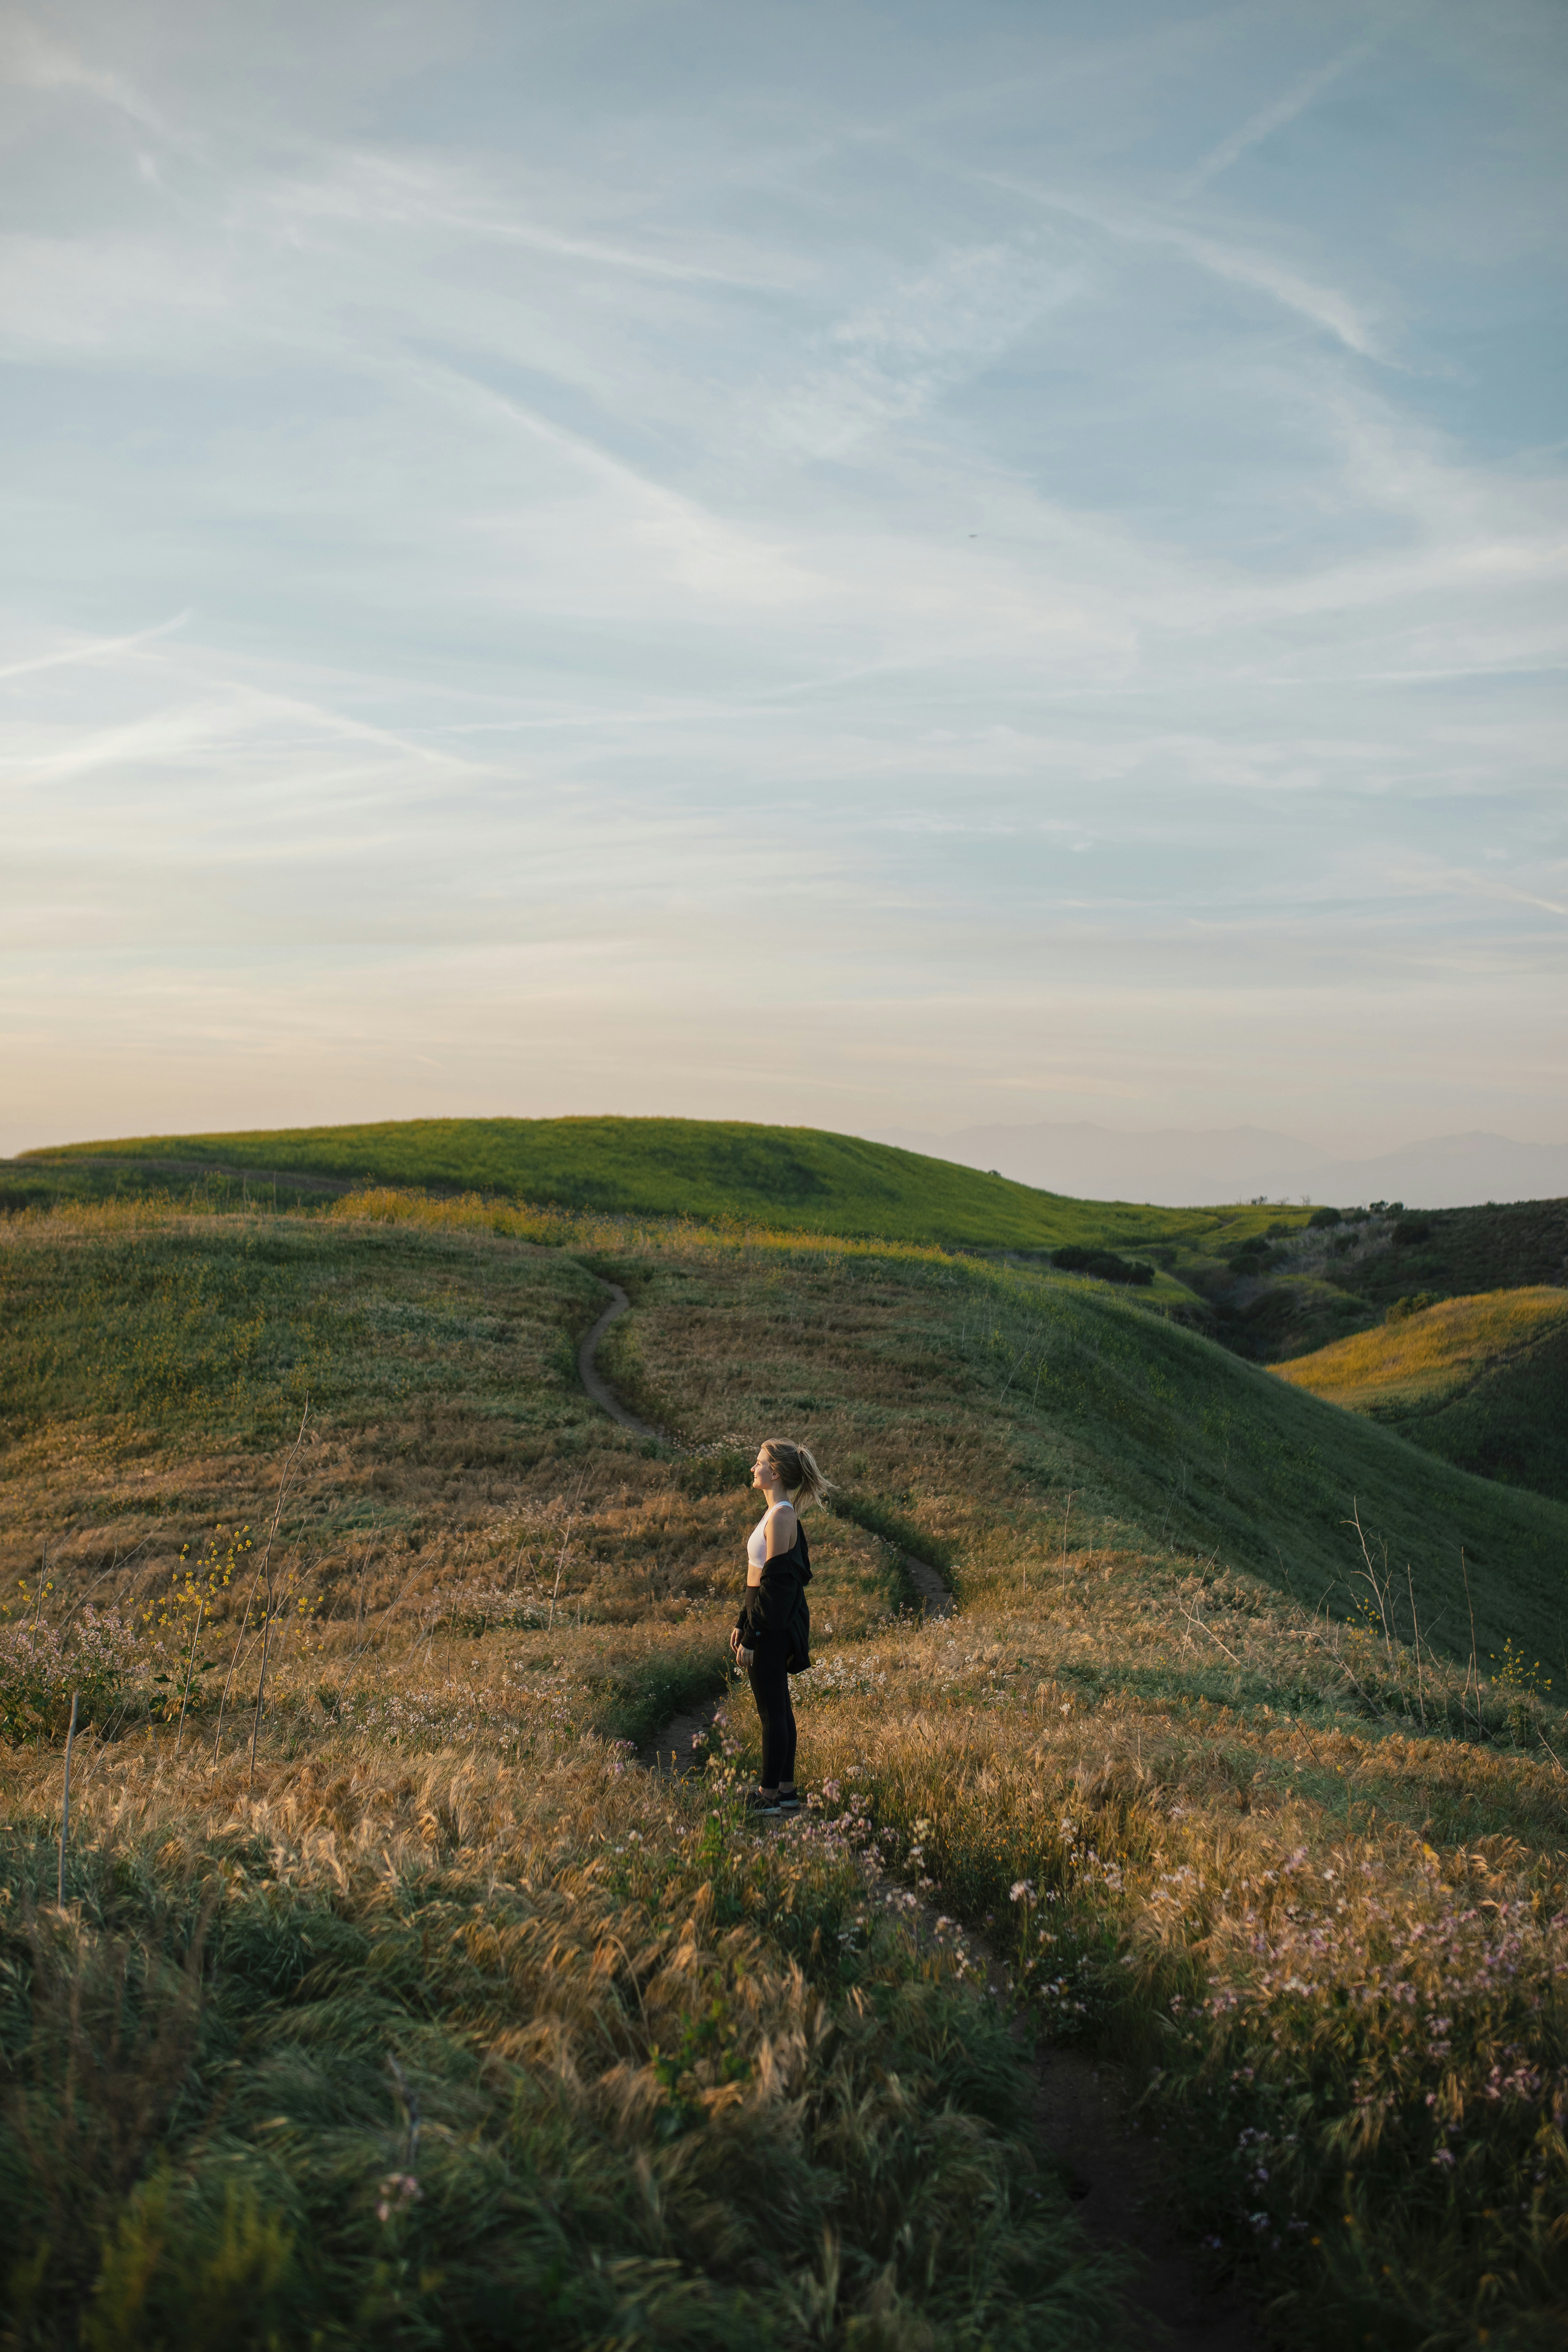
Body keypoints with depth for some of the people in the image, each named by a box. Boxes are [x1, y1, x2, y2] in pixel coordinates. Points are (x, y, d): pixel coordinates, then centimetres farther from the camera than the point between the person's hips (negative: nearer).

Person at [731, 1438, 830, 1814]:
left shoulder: (781, 1517, -19)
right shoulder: (778, 1513, 11)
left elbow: (774, 1584, -20)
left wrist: (751, 1638, -18)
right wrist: (742, 1624, 19)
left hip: (773, 1625, -10)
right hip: (768, 1619, 10)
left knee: (772, 1711, -1)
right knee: (778, 1708, 15)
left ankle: (771, 1794, 6)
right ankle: (785, 1789, 23)